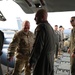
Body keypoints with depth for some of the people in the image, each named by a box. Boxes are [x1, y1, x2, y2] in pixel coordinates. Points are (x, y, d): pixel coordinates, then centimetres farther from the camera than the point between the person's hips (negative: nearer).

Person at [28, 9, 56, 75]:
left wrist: (31, 62, -13)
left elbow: (38, 46, -20)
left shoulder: (41, 27, -15)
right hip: (50, 61, 9)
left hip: (42, 62, -9)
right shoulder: (51, 28, 13)